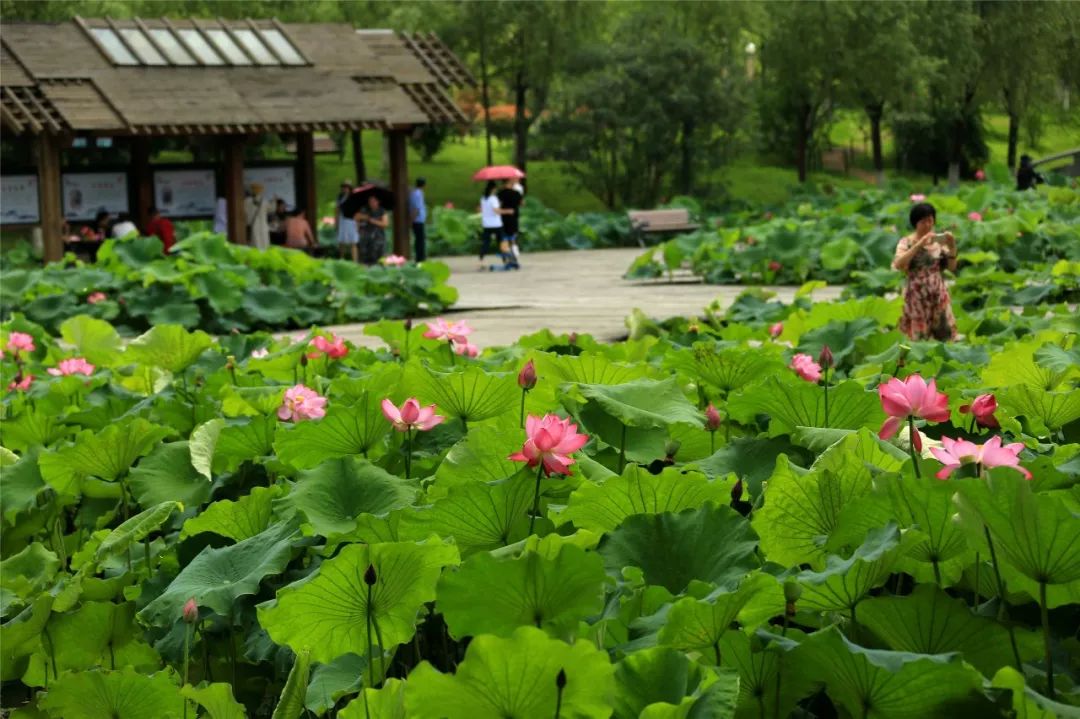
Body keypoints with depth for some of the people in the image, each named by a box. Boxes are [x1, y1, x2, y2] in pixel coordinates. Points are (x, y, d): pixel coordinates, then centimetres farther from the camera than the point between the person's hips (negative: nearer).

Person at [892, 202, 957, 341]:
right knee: (919, 337, 0)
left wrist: (952, 248, -12)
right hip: (916, 295, -3)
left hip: (938, 294, 3)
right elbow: (898, 264, -20)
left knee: (943, 333, 1)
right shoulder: (906, 242, -3)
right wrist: (919, 245, -25)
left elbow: (952, 267, 5)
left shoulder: (939, 241, 5)